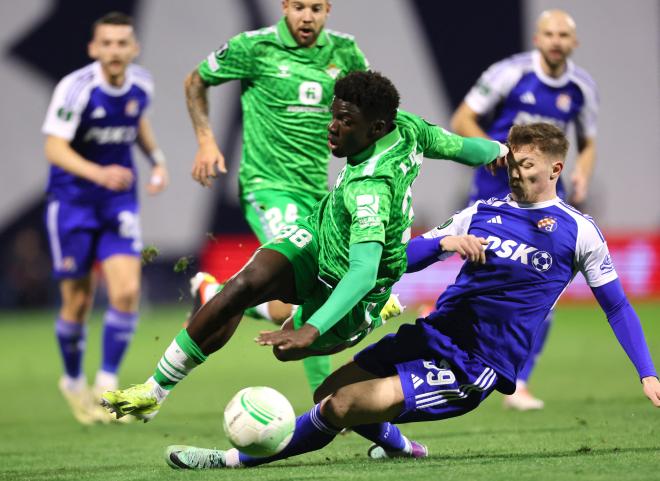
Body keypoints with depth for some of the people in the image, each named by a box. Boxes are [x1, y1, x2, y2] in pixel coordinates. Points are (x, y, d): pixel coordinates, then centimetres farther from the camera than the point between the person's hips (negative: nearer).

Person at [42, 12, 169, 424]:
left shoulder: (142, 84, -3)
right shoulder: (76, 88, -19)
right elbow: (54, 148, -23)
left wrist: (158, 159, 5)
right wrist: (97, 172, -39)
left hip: (120, 203, 3)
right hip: (73, 201, -3)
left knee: (127, 292, -14)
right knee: (78, 303, 3)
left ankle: (107, 385, -2)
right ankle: (73, 382, 27)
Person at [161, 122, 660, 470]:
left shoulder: (578, 232, -1)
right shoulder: (484, 213, 11)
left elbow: (618, 306, 7)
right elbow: (403, 257, 11)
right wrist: (445, 243, -11)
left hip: (472, 370, -6)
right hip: (432, 334, 6)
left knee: (342, 408, -18)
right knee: (330, 391, 8)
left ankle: (235, 460, -11)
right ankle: (399, 446, 35)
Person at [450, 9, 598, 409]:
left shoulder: (583, 88, 1)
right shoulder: (511, 74, -11)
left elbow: (588, 143, 15)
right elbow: (461, 122, -7)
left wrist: (583, 174, -6)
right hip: (496, 192, -3)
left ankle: (519, 385, 2)